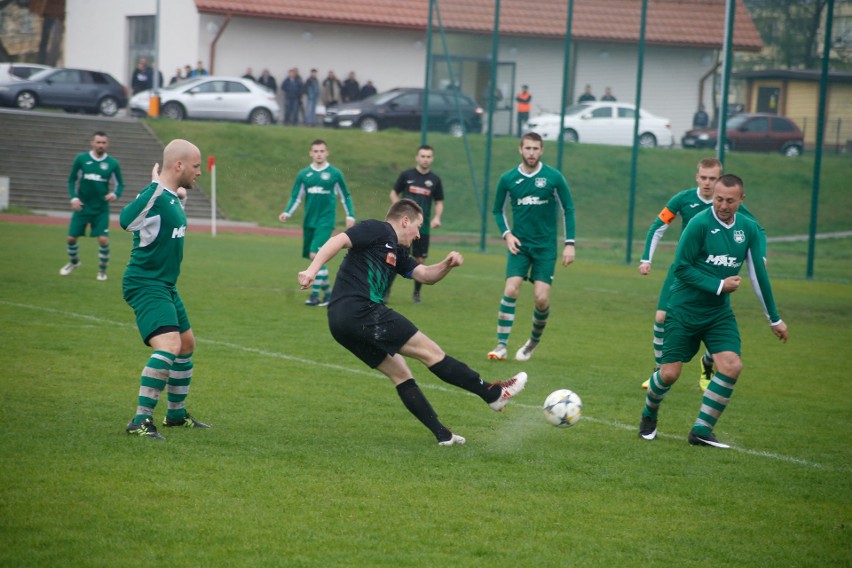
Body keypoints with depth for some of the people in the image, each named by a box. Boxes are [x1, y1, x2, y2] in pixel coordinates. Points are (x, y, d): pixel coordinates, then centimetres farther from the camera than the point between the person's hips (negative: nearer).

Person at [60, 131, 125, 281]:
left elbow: (120, 184, 4)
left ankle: (102, 270, 10)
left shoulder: (112, 164, -4)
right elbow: (72, 180, 5)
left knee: (103, 239, -12)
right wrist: (74, 198, -8)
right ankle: (73, 262, 33)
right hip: (82, 206, 1)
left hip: (101, 209, -1)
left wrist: (115, 194, -17)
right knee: (71, 238, 3)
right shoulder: (81, 159, -4)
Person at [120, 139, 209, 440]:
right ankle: (141, 420, -24)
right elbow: (126, 221, -33)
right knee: (169, 345, -25)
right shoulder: (154, 195, -19)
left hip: (166, 285, 11)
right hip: (145, 285, -11)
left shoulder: (172, 196, 11)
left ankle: (176, 413, 37)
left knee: (187, 344, 21)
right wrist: (157, 186, -25)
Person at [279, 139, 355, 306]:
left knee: (315, 255, -19)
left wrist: (350, 216, 1)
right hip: (309, 222, 4)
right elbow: (296, 198, 9)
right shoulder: (304, 174, 7)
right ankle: (327, 291, 24)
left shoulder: (335, 174, 0)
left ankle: (315, 294, -14)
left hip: (325, 221, -4)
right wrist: (287, 213, -6)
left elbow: (345, 197, 9)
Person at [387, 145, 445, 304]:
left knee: (420, 260, 4)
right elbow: (394, 194, 9)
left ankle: (417, 293, 19)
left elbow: (439, 202, 13)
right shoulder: (406, 175, 0)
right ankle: (386, 289, 1)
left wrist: (437, 217, -5)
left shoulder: (435, 180, 5)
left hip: (423, 227, 2)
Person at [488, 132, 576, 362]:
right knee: (511, 290, -16)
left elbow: (567, 209, 3)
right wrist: (507, 234, -3)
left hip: (545, 247, -1)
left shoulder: (554, 178, -4)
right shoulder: (508, 179, 0)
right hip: (519, 244, 1)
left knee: (542, 298, -8)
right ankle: (502, 346, -12)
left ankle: (534, 341, 19)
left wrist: (569, 244, -2)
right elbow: (498, 210, 14)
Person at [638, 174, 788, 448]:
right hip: (683, 310, -4)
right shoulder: (700, 223, -16)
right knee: (669, 373, -4)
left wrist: (774, 319, 12)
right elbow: (681, 267, -15)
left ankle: (702, 430, -4)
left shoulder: (749, 229, 1)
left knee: (732, 366, -16)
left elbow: (759, 273, 9)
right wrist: (719, 286, -17)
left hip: (719, 313, 4)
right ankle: (649, 416, 28)